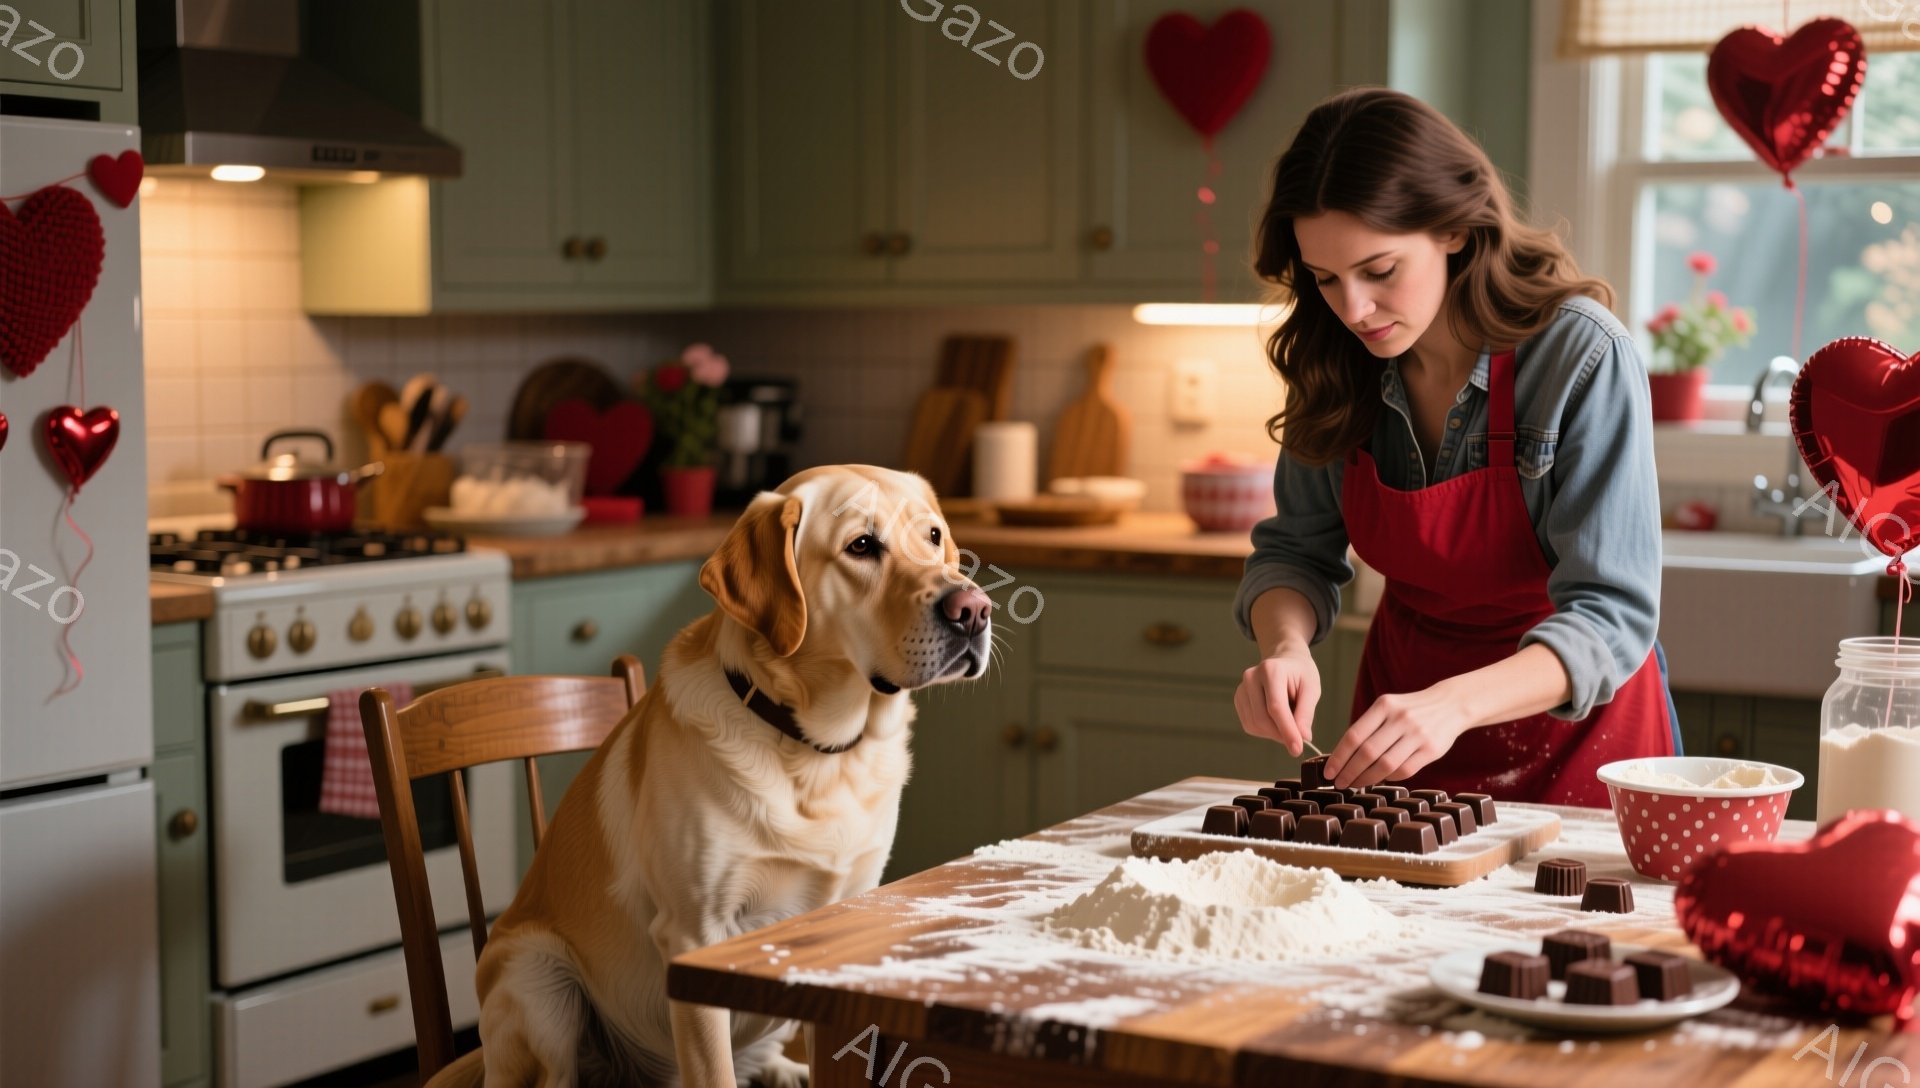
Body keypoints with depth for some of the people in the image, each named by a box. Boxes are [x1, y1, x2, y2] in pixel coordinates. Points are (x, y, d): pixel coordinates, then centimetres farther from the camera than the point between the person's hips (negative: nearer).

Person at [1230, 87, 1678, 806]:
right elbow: (1296, 551, 1)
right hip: (1404, 684, 3)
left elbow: (1610, 616, -23)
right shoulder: (1339, 363, -7)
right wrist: (1285, 646, -21)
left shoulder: (1583, 356, -21)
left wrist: (1456, 704, -39)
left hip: (1571, 726, -3)